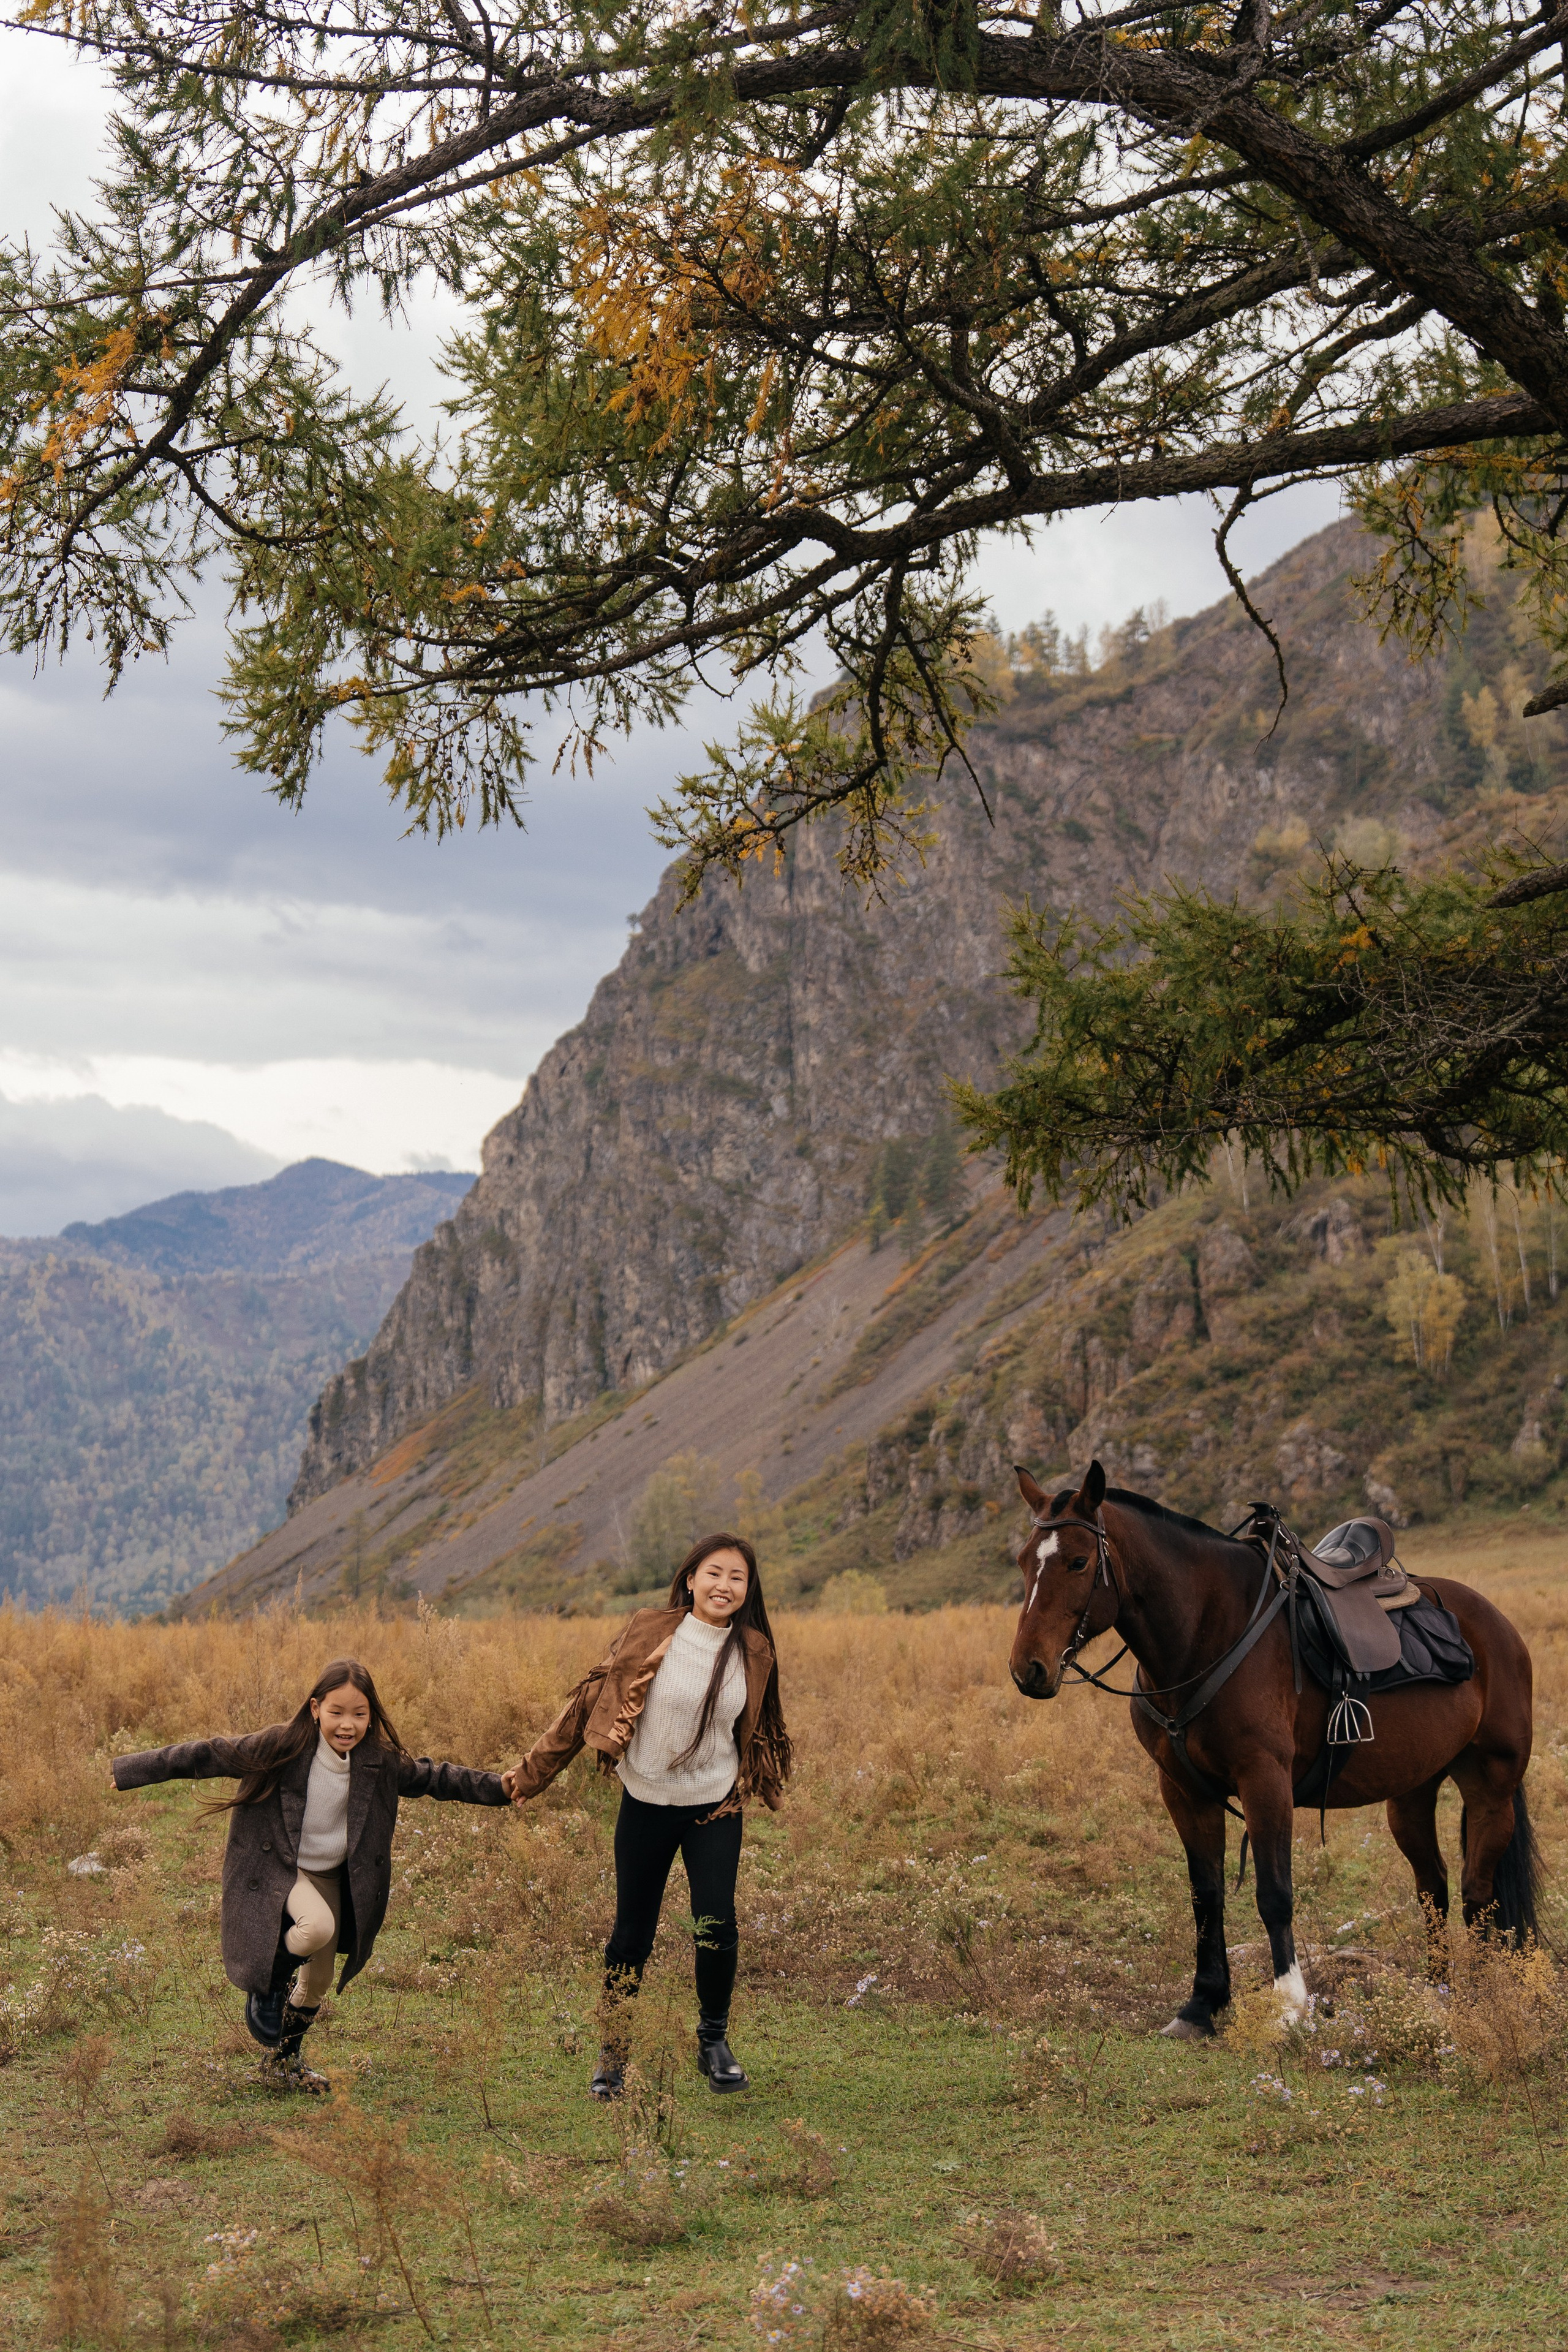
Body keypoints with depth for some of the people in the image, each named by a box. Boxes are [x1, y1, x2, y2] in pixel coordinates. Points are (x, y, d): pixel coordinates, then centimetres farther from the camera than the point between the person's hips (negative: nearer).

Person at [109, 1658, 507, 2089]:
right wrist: (129, 1771, -15)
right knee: (318, 1927, -34)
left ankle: (283, 2059, 38)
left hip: (332, 1876, 5)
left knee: (319, 1982, 11)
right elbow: (208, 1757, -16)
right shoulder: (281, 1747, -21)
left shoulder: (380, 1762, -10)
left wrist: (500, 1788, -6)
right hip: (277, 1871, -5)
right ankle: (267, 1983, -3)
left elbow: (436, 1778, 2)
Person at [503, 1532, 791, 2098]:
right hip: (646, 1803, -1)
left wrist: (752, 1789, 22)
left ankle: (714, 2041, 17)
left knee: (716, 1927, -9)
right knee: (631, 1935, 6)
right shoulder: (650, 1634, -10)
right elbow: (590, 1701, -4)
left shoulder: (754, 1653, -3)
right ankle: (613, 2055, 26)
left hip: (714, 1807, 1)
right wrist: (532, 1773, -2)